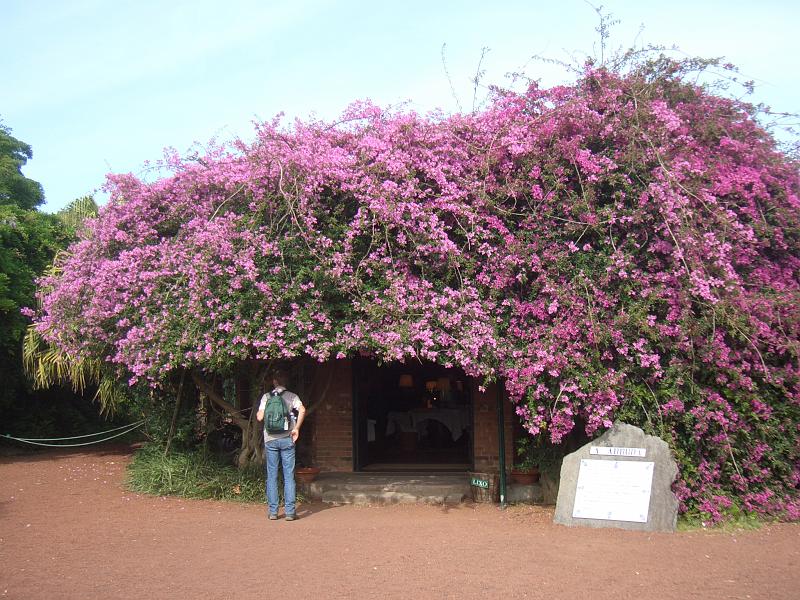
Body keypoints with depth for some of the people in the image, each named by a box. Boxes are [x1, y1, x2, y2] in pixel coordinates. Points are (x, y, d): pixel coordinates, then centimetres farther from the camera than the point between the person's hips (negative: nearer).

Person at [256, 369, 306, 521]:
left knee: (271, 476, 7)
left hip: (270, 440, 1)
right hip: (287, 440, 0)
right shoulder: (292, 396, 4)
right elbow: (302, 410, -13)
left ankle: (272, 511, 7)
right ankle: (290, 511, 0)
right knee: (289, 476, 2)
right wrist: (296, 428, -7)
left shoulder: (266, 397, 5)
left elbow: (260, 417, -2)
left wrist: (258, 413, 20)